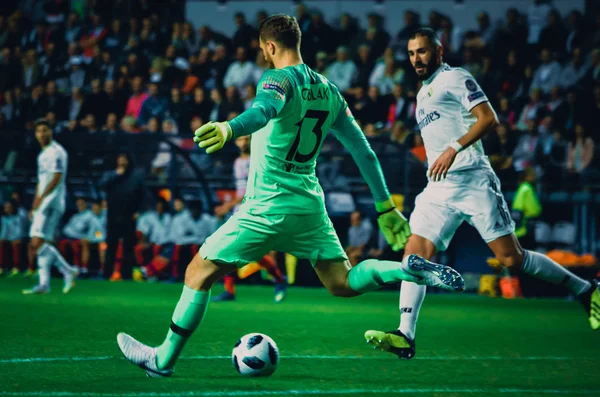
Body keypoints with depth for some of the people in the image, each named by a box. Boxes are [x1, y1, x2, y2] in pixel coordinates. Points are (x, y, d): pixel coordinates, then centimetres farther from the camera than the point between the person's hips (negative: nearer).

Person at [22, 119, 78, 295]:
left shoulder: (56, 151, -8)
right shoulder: (43, 154, 21)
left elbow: (57, 177, -18)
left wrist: (40, 198, -23)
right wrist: (34, 206, 20)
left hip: (52, 202, -10)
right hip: (42, 204, 10)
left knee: (38, 243, -16)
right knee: (40, 244, 5)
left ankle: (68, 271, -9)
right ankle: (44, 284, 7)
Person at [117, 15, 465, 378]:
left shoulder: (279, 80, -11)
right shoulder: (329, 91, 12)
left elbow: (264, 110, -37)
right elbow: (364, 152, 14)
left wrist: (229, 129, -57)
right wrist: (386, 208, 18)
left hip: (269, 206, -7)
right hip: (310, 205, 7)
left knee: (199, 271, 4)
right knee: (343, 283, 9)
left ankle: (164, 359, 8)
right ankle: (411, 269, -15)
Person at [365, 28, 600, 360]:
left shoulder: (455, 78, -1)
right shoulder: (423, 94, 24)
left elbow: (488, 118, -14)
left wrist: (454, 148, -23)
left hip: (472, 180, -7)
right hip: (438, 188, 7)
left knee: (511, 257, -8)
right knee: (415, 253, -11)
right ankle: (405, 336, -17)